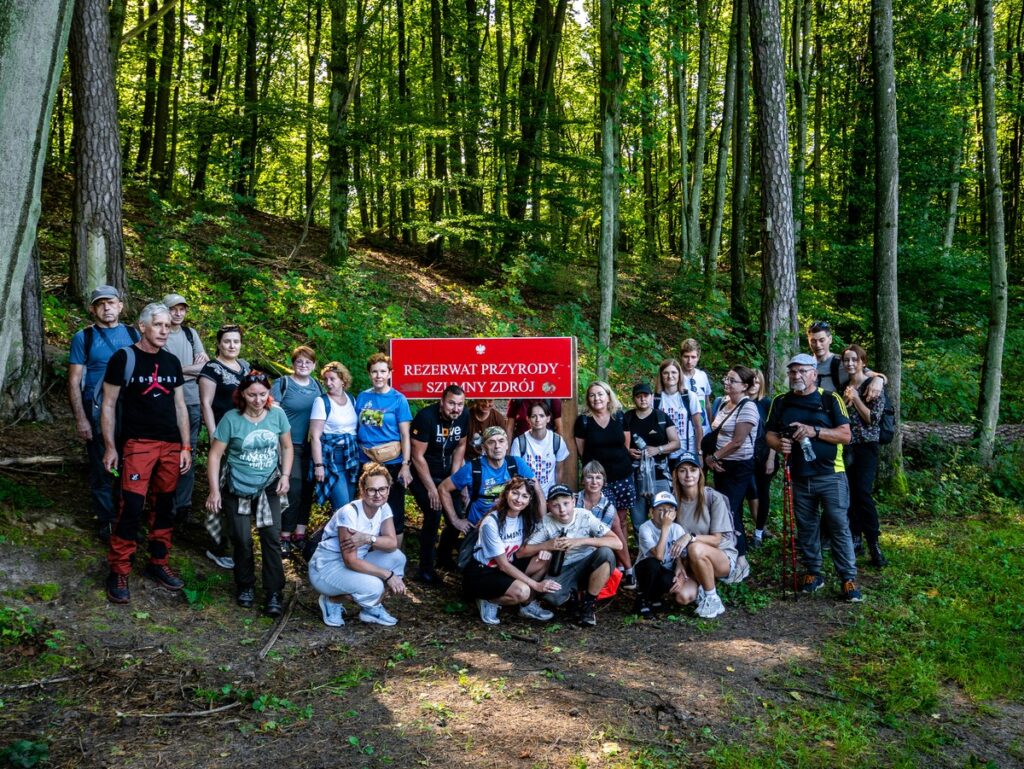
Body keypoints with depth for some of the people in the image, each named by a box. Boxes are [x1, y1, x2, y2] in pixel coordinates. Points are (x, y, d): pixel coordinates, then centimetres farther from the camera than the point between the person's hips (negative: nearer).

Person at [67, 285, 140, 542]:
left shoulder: (133, 334, 7)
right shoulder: (83, 338, 1)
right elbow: (74, 381, -2)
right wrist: (80, 419, -9)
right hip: (98, 414, -2)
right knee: (102, 469, 5)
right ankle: (106, 521, 17)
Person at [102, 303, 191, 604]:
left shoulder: (171, 361, 11)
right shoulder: (124, 358, -3)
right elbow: (109, 404, -2)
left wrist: (186, 447, 9)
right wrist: (110, 447, -7)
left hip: (171, 445, 5)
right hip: (138, 444, -5)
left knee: (165, 507, 10)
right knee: (131, 508, -10)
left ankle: (158, 563, 23)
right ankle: (118, 572, 2)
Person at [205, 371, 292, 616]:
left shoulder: (277, 415, -4)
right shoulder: (231, 419, -12)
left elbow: (287, 447, 9)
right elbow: (215, 455, -9)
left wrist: (285, 476, -3)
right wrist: (214, 491, -13)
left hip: (268, 487, 2)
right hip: (237, 488, -1)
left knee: (272, 537, -6)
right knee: (242, 540, 2)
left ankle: (274, 593, 2)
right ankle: (245, 587, 23)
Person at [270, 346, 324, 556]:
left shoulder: (317, 385, 11)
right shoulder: (282, 384, -4)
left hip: (312, 447, 5)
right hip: (290, 444, -5)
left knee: (307, 489, 8)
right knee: (293, 490, -10)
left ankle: (300, 535, 19)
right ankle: (285, 537, 2)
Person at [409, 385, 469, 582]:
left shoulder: (464, 416, -10)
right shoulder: (426, 416, -26)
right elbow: (418, 457, -22)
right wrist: (431, 488, -19)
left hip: (447, 474, 5)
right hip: (423, 475, -5)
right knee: (433, 516, -18)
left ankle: (445, 555, 29)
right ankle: (425, 568, -3)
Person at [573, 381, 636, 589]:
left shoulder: (620, 416, 3)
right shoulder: (583, 420, -3)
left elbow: (626, 444, 11)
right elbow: (581, 451, 4)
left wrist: (619, 462, 8)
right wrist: (597, 463, 8)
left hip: (623, 475, 3)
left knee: (621, 520, 7)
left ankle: (620, 564, 15)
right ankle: (628, 568, -2)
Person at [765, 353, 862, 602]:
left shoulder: (831, 400, -2)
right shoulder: (781, 402, 7)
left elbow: (846, 435, -8)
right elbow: (770, 435, 9)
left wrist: (814, 430, -21)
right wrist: (779, 444, -15)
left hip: (831, 476, -3)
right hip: (799, 478, 3)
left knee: (839, 527, -3)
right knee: (805, 528, 11)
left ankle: (848, 578, 4)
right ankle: (813, 573, 24)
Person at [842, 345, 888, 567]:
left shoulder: (872, 385, -4)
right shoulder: (843, 386, 12)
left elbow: (873, 418, -11)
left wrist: (855, 398, -13)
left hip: (866, 446, -5)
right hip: (845, 447, 5)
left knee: (863, 493, -16)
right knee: (849, 495, 5)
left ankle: (874, 546, -10)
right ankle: (855, 539, 15)